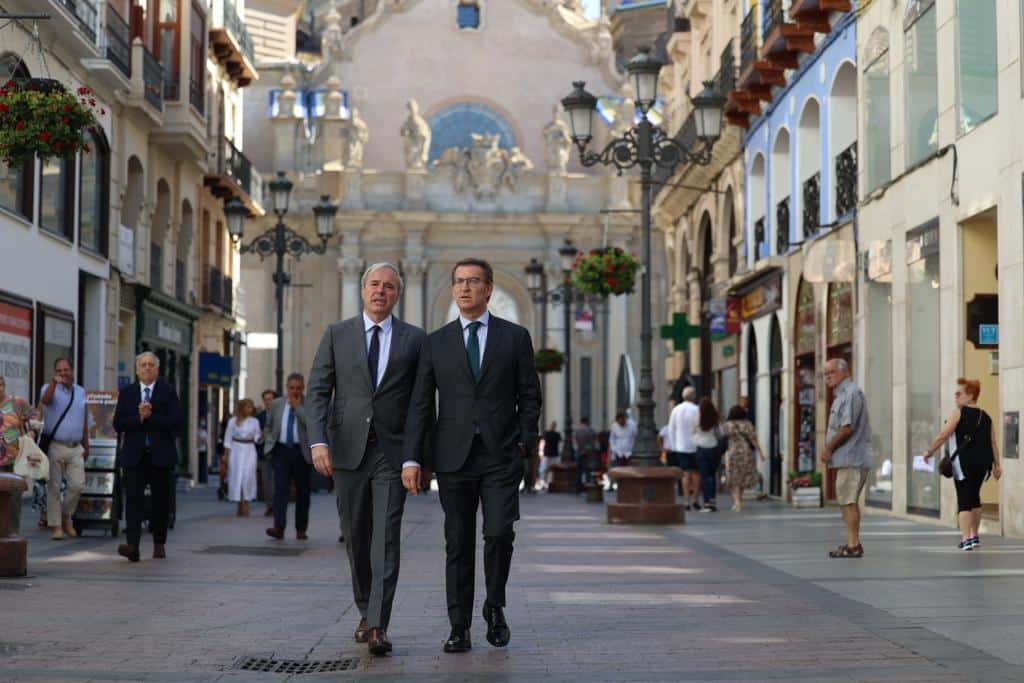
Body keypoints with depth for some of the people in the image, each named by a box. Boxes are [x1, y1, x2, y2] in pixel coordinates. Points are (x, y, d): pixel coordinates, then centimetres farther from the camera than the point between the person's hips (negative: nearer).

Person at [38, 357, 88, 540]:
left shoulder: (81, 392, 13)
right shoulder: (50, 388, -1)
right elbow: (45, 400, -27)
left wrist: (86, 445, 18)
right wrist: (54, 382, -44)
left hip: (76, 448, 4)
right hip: (55, 447, -4)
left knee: (78, 485, -3)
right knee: (54, 487, -1)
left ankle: (66, 517, 19)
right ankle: (56, 526, 5)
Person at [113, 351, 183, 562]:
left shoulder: (168, 392, 4)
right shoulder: (126, 393, 10)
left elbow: (178, 420, -8)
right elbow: (118, 423, 0)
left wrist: (151, 416, -15)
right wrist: (139, 417, -15)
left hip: (160, 454, 0)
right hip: (134, 455, 0)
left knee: (160, 500, 6)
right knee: (133, 499, -11)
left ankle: (159, 544, 20)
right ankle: (133, 545, -18)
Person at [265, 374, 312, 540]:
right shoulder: (276, 404, 10)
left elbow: (311, 425, -15)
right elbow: (269, 427, 21)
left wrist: (298, 407, -14)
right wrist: (270, 442, 9)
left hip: (301, 452, -1)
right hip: (281, 450, 1)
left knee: (302, 491, 5)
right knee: (280, 488, -11)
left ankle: (301, 529, 14)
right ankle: (279, 527, -18)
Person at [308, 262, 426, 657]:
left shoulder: (414, 340, 5)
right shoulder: (337, 335, 7)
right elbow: (318, 392, 2)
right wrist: (318, 441, -11)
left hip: (393, 450, -2)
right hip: (347, 449, 2)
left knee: (386, 538, -9)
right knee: (356, 536, 10)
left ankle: (378, 626, -13)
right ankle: (366, 612, 26)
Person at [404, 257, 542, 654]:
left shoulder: (515, 337, 5)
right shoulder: (436, 343, 7)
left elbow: (529, 395, 7)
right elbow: (421, 404, 4)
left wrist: (525, 443, -4)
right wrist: (411, 458, -3)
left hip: (501, 456, -1)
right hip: (453, 455, 1)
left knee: (499, 534, -12)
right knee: (458, 544, 3)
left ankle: (494, 607, 13)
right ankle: (459, 629, 9)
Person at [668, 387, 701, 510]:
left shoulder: (676, 409, 4)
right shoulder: (696, 409, -12)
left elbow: (671, 428, 8)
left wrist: (674, 445, 16)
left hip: (681, 446, 4)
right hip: (695, 445, -4)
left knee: (686, 473, 7)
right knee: (697, 473, 6)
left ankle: (686, 501, 4)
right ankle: (694, 499, 1)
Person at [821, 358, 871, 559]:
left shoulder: (851, 393, -14)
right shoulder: (841, 395, 20)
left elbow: (847, 428, -21)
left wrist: (829, 448, -12)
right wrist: (829, 448, 10)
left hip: (851, 458, -11)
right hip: (848, 458, 11)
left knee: (848, 501, -10)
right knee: (849, 502, 14)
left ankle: (853, 545, -9)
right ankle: (852, 543, 20)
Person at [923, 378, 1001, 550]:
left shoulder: (958, 413, -5)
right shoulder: (985, 417, 12)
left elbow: (943, 436, -10)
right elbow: (994, 442, 9)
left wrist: (929, 451, 2)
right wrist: (997, 465, 11)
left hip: (964, 462, -6)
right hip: (983, 462, 6)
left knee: (964, 500, -5)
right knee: (975, 497, 21)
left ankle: (966, 539, -13)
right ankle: (974, 535, 28)